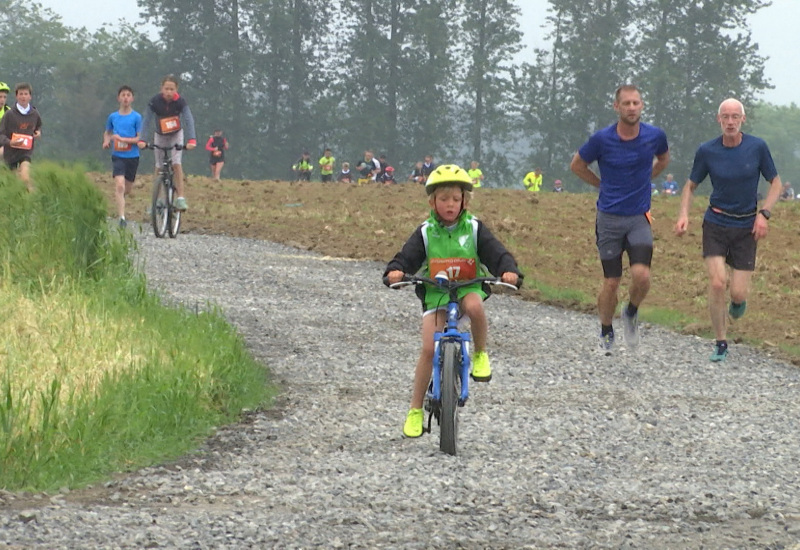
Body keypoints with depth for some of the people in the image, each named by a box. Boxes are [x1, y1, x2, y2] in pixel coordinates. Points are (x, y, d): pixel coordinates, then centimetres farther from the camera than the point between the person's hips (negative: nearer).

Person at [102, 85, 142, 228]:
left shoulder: (136, 117, -2)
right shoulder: (112, 117, 6)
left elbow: (139, 138, -5)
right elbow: (107, 132, 22)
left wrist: (123, 139, -18)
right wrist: (106, 141, 0)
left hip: (132, 156, 0)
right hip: (117, 156, 0)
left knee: (127, 190, 12)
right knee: (119, 185, -18)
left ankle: (120, 204, 45)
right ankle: (122, 218, -21)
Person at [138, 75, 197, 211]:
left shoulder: (180, 101, -24)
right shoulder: (155, 101, -24)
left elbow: (189, 120, -32)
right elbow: (147, 120, -29)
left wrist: (192, 139, -47)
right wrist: (142, 140, -43)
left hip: (176, 134, -1)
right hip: (160, 135, 1)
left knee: (176, 163, -16)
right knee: (159, 167, 3)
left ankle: (181, 198, -16)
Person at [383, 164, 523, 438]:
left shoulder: (474, 229, 1)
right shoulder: (426, 233, 2)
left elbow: (496, 253, -7)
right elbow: (407, 256, -7)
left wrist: (509, 271, -28)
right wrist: (395, 271, -29)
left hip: (468, 288, 0)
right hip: (435, 292, 1)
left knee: (474, 306, -38)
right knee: (429, 349, -12)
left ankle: (480, 354, -10)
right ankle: (415, 410, -1)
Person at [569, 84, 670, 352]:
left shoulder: (655, 136, -4)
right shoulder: (602, 139, -11)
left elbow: (663, 159, 20)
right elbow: (577, 165, 7)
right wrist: (605, 185, 8)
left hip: (639, 218, 1)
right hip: (609, 218, -1)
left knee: (641, 275, -17)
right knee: (611, 283, 2)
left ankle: (631, 313, 14)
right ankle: (606, 331, 26)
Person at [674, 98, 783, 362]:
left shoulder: (757, 147, -8)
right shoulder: (707, 151, -6)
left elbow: (776, 183, 4)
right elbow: (690, 185, 7)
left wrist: (764, 213, -10)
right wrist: (683, 215, -9)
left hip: (746, 228, 0)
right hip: (715, 224, 0)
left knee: (738, 293, -5)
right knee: (717, 283, -15)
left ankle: (738, 299, 35)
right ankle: (721, 343, 2)